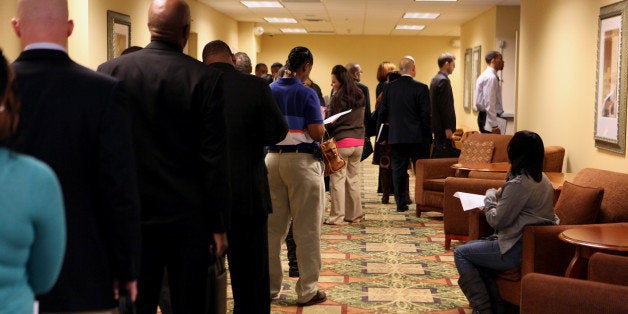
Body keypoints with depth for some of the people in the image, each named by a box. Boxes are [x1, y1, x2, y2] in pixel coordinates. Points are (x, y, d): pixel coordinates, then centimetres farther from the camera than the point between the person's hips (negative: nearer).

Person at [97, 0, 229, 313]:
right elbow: (214, 159, -9)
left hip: (131, 216, 2)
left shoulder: (109, 71, -2)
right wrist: (218, 225, -2)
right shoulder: (205, 78, -10)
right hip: (188, 216, -2)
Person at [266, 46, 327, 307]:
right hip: (302, 160, -5)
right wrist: (321, 117, 5)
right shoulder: (306, 93, -10)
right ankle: (307, 291, 7)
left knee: (273, 227, 11)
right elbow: (317, 133, -15)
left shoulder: (269, 90, 5)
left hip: (273, 158, 6)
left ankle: (269, 286, 18)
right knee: (306, 229, 2)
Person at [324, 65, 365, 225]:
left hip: (342, 142, -7)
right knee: (353, 179, 13)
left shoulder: (338, 98, -10)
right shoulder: (359, 97, 11)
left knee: (337, 180, -2)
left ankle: (337, 216, -1)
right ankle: (354, 214, 18)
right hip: (358, 141, 7)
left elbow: (332, 123, -9)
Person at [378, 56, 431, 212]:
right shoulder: (421, 88, -9)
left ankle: (401, 203, 9)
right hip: (417, 137, -3)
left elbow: (382, 112, 7)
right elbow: (426, 115, -9)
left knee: (398, 170, 7)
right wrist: (428, 136, -2)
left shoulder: (389, 87, 3)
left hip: (395, 136, 3)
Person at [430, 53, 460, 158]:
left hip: (437, 125, 10)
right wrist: (448, 127, -18)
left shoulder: (435, 79, 15)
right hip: (443, 128, -10)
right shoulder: (443, 80, -16)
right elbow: (444, 106, -20)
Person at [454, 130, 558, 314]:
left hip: (519, 250, -10)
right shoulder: (541, 178, 7)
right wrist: (497, 197, 7)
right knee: (473, 247, 24)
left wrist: (490, 197, -1)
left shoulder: (518, 184, -23)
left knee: (461, 253, 4)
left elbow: (496, 221, -17)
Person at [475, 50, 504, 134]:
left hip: (483, 116, 10)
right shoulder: (491, 77, -16)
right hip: (489, 118, -10)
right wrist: (494, 126, -23)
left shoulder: (485, 75, 14)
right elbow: (489, 104, -22)